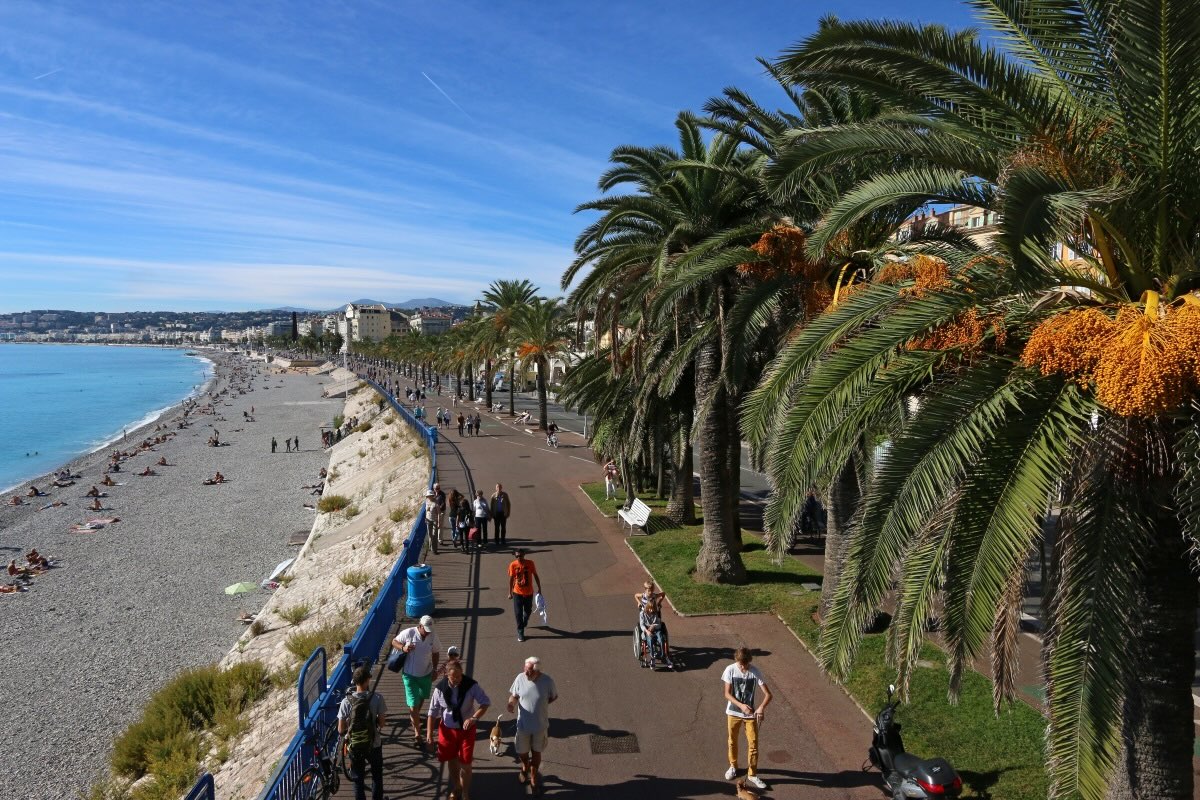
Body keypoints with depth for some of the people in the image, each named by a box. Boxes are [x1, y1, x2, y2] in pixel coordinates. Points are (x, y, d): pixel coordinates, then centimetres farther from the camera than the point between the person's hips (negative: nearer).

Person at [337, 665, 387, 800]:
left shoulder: (346, 701, -16)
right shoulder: (377, 698, -18)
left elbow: (341, 729, -11)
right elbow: (382, 723, -10)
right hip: (374, 744, 0)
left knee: (358, 779, 18)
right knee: (377, 776, 23)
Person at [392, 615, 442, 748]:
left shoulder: (433, 637, -12)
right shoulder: (408, 633, -20)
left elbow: (435, 653, 3)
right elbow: (394, 642, -6)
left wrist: (434, 669, 1)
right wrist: (403, 648, -25)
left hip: (426, 674, 4)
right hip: (410, 675, -4)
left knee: (421, 698, 26)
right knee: (413, 704, -7)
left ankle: (414, 717, 55)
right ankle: (417, 733, 3)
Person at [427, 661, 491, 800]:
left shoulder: (471, 685, -22)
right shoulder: (440, 688, -17)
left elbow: (485, 703, -16)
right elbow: (433, 712, -6)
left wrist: (474, 718, -31)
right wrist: (429, 734, -4)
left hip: (466, 729, -2)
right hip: (447, 729, 2)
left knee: (465, 763, 4)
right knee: (451, 761, 18)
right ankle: (455, 788, 45)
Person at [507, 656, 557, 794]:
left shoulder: (548, 681, -21)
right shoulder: (520, 678, -18)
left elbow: (554, 696, -3)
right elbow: (514, 695, -3)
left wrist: (542, 704, -15)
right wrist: (511, 703, -24)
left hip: (540, 725, -1)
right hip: (523, 724, 1)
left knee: (536, 752, 16)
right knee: (522, 751, 18)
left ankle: (533, 778, 40)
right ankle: (525, 767, 53)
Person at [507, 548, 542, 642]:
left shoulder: (530, 563, -12)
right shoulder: (513, 565, -12)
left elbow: (535, 576, -1)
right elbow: (511, 579, -2)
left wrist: (539, 588, 2)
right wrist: (510, 593, 1)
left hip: (529, 592, 1)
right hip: (517, 593, -1)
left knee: (528, 611, 18)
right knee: (518, 613, -1)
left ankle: (524, 623, 49)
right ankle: (520, 632, 12)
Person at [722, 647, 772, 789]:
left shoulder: (755, 672, -16)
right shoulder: (730, 670, -16)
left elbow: (768, 694, -17)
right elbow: (727, 694, -12)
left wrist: (761, 707, -35)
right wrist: (741, 705, -27)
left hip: (750, 714, 0)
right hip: (733, 712, 1)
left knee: (753, 744, 3)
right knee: (732, 741, 17)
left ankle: (752, 775, 19)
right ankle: (733, 766, 40)